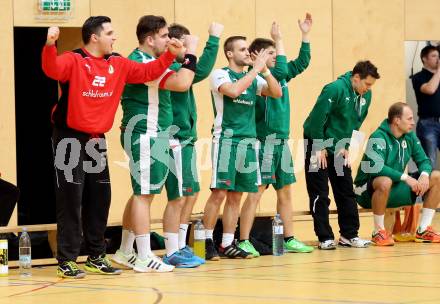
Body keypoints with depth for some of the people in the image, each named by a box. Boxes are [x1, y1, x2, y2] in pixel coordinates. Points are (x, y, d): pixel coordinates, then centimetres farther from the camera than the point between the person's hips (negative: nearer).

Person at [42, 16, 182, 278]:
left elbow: (147, 73, 12)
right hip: (70, 138, -6)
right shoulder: (74, 61, -14)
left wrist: (170, 55, -1)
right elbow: (52, 69, -32)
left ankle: (97, 257, 22)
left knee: (100, 199, 10)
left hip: (97, 140, 7)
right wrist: (50, 45, -51)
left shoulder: (118, 64, 7)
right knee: (71, 200, -6)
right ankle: (67, 261, -1)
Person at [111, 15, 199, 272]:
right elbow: (182, 83, -28)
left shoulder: (140, 60, 15)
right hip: (146, 137, -11)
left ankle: (125, 251, 23)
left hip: (151, 137, 11)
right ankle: (144, 258, -6)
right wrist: (191, 51, -19)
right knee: (144, 195, -8)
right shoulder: (144, 63, -18)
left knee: (142, 194, 16)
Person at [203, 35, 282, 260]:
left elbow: (277, 93, 6)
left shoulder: (254, 78, 15)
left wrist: (265, 70, -5)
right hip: (226, 138, -6)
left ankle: (227, 245, 11)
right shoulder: (220, 75, -3)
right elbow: (233, 90, -22)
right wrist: (255, 69, -15)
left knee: (236, 195, 7)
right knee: (219, 192, -9)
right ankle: (208, 242, -1)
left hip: (248, 140, 6)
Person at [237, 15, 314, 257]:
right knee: (257, 191, -10)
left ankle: (289, 240, 19)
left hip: (282, 141, 9)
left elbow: (300, 64, 19)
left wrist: (305, 34, 12)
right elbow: (280, 70, -27)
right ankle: (244, 242, -9)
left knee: (285, 192, 12)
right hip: (265, 141, -9)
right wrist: (278, 40, -20)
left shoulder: (279, 76, 13)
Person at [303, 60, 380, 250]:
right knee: (319, 194, -4)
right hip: (318, 147, -7)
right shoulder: (335, 89, -23)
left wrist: (346, 147, 5)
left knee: (346, 192, 8)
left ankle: (349, 235, 14)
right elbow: (317, 118, -23)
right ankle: (325, 238, -1)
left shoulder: (365, 96, -1)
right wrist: (319, 148, -19)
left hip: (339, 149, 7)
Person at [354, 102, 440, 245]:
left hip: (395, 190, 7)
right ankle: (378, 232, -23)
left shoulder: (410, 136, 3)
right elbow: (376, 168, -31)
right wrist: (405, 177, -34)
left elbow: (423, 160, 5)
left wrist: (424, 175, -19)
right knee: (385, 182, -42)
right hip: (369, 190, -7)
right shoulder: (379, 137, -19)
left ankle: (423, 230, 1)